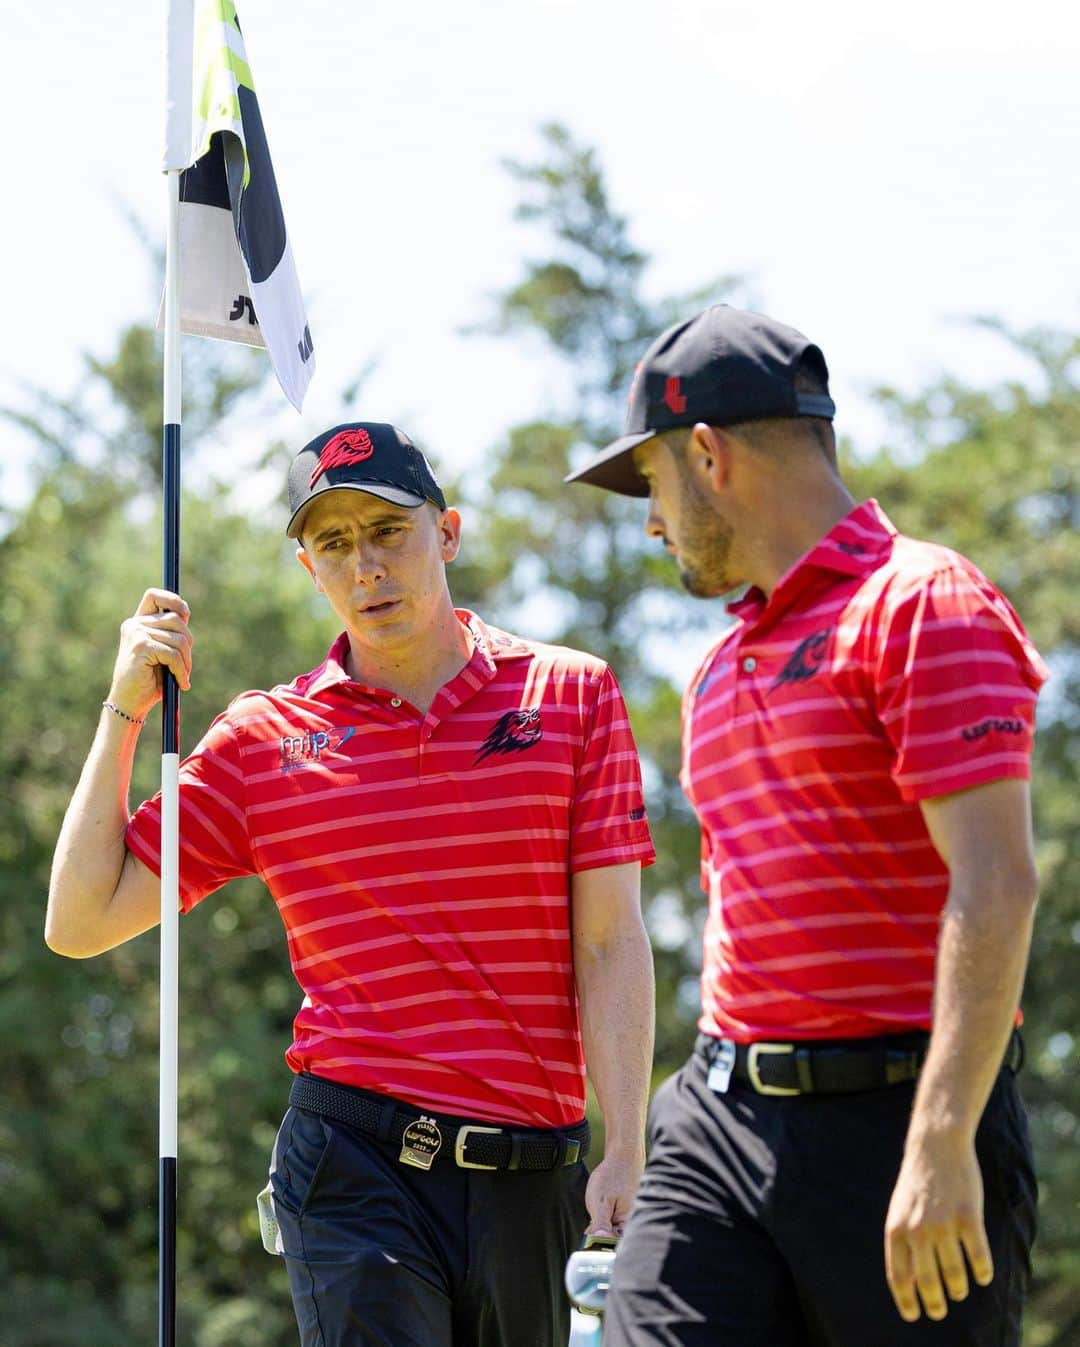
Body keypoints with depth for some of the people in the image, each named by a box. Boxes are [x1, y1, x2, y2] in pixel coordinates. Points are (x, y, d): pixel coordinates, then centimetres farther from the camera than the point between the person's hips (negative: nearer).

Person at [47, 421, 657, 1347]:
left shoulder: (572, 694, 7)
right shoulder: (263, 739, 8)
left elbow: (610, 945, 1)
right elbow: (81, 922, 6)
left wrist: (626, 1156, -7)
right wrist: (125, 712, 1)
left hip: (532, 1177, 1)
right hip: (357, 1167, -1)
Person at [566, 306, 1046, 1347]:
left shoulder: (924, 605, -7)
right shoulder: (724, 667, 21)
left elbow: (995, 883, -16)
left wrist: (941, 1146, -23)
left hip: (892, 1112, -7)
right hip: (726, 1112, 7)